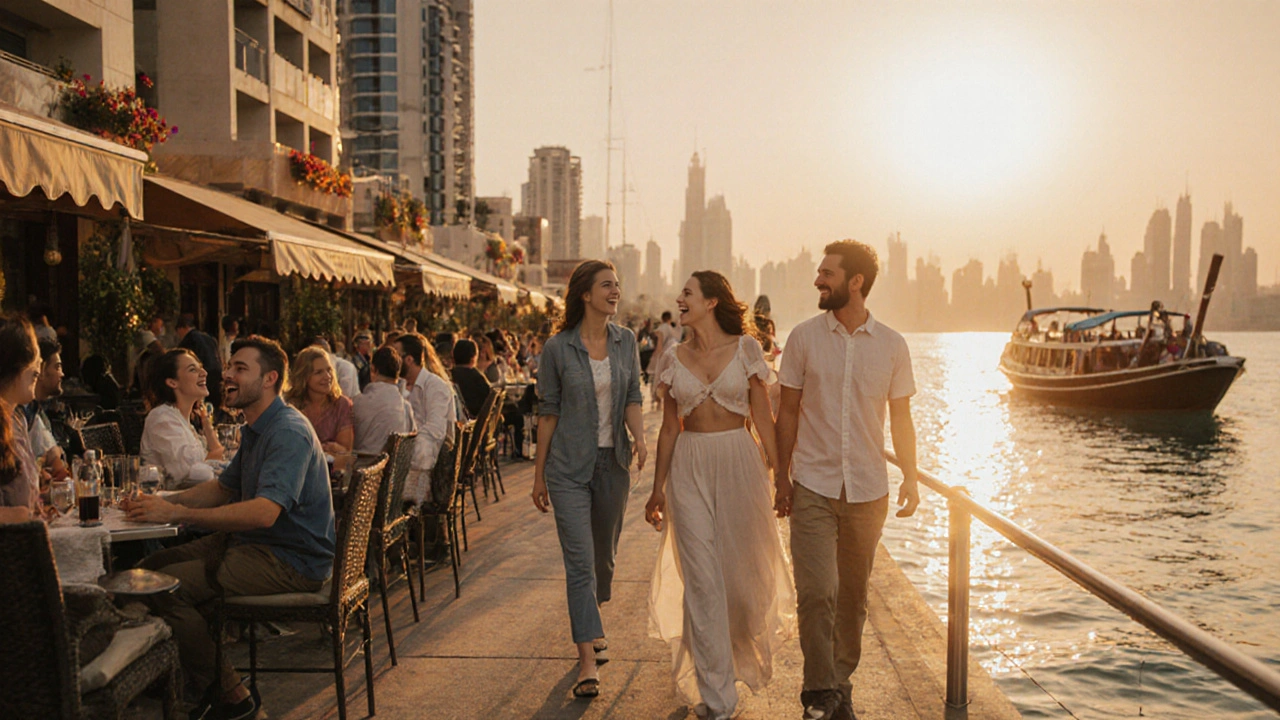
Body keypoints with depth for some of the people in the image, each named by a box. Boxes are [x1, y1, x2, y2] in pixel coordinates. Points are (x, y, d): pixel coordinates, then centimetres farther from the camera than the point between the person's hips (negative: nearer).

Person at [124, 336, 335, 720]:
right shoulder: (256, 429, 14)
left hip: (290, 560, -10)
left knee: (166, 587, -19)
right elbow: (223, 488, 21)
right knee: (152, 566, 9)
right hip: (252, 543, 10)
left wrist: (176, 513, -30)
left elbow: (264, 512, -32)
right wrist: (162, 501, 3)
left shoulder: (288, 432, -21)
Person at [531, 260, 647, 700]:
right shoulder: (558, 348, -7)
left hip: (613, 462, 4)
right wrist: (539, 474, 3)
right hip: (569, 465, -4)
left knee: (605, 552, 17)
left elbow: (632, 397, 6)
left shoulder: (625, 341, 3)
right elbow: (548, 412, -1)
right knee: (579, 560, -8)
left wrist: (639, 436, -15)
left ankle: (590, 620, 42)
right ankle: (587, 662, -7)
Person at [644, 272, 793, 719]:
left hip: (738, 462, -1)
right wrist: (658, 489, 11)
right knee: (701, 578, -1)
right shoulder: (675, 357, 5)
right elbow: (670, 428, 10)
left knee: (744, 567, 9)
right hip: (689, 468, 2)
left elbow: (763, 418, 0)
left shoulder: (745, 349, -2)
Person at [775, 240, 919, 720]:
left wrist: (911, 477, -1)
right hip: (813, 487, -1)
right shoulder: (804, 338, -1)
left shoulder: (891, 346, 2)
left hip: (868, 490, 2)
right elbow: (788, 412, 4)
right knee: (816, 593, -9)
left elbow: (901, 418, 8)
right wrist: (781, 478, 0)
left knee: (853, 594, 11)